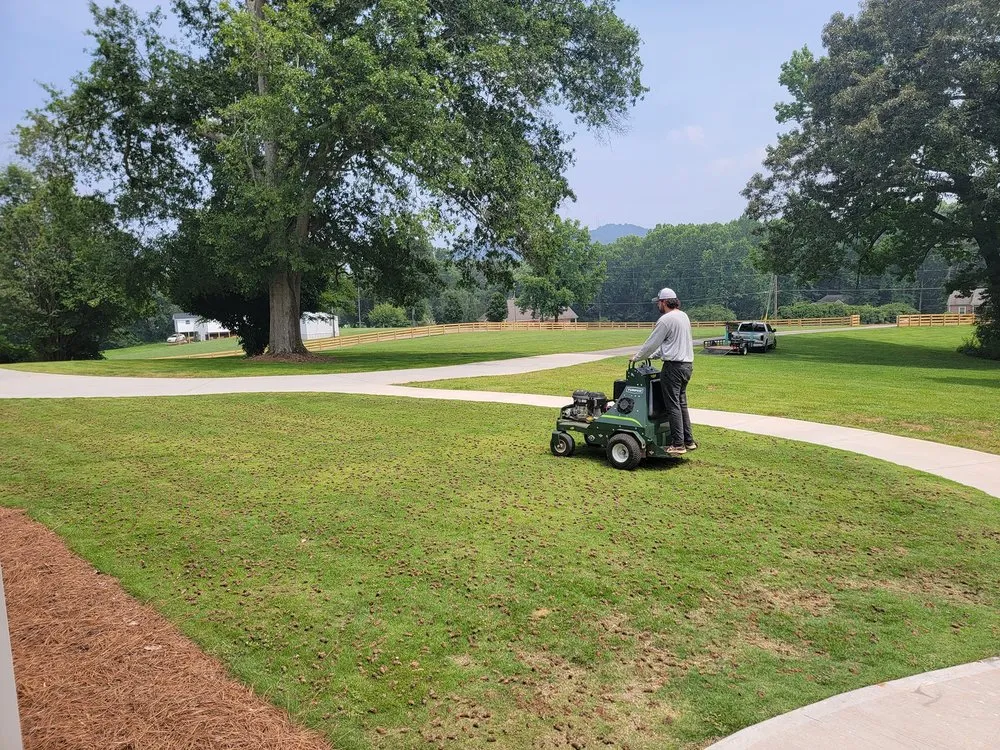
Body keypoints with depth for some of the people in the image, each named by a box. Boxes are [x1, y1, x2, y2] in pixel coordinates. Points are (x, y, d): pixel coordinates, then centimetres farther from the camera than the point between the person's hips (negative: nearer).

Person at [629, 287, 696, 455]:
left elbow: (651, 343, -7)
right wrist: (653, 355, 25)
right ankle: (688, 441, 19)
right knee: (681, 404, 15)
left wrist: (637, 357, 7)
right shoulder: (683, 316, 15)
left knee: (673, 406, -5)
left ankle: (678, 444, -3)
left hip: (673, 366, -9)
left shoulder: (666, 319, -14)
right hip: (687, 364, 9)